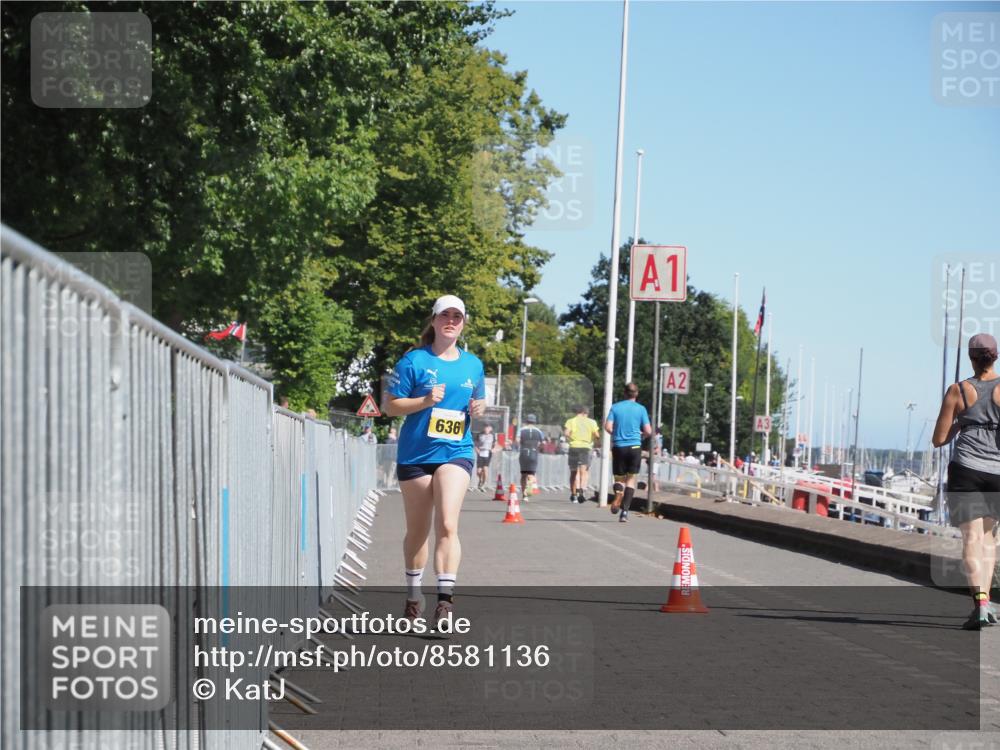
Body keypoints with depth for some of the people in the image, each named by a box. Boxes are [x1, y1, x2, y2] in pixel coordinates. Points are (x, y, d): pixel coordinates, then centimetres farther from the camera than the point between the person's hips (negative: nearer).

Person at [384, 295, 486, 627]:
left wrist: (479, 409, -1)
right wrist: (425, 401, -18)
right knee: (418, 530, 10)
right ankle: (413, 593, 28)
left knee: (447, 525, -17)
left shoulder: (473, 364, 10)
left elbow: (479, 402, 23)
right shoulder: (414, 360, -3)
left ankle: (445, 599, -21)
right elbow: (391, 406, -3)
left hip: (455, 452, 1)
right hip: (415, 454, -1)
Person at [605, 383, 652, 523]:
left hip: (618, 447, 1)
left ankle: (618, 494, -22)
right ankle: (625, 510, -2)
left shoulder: (615, 407, 3)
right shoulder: (641, 409, 1)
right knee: (631, 478, 9)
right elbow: (648, 431, -4)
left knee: (619, 478, 12)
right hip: (635, 447, -1)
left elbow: (608, 427, -6)